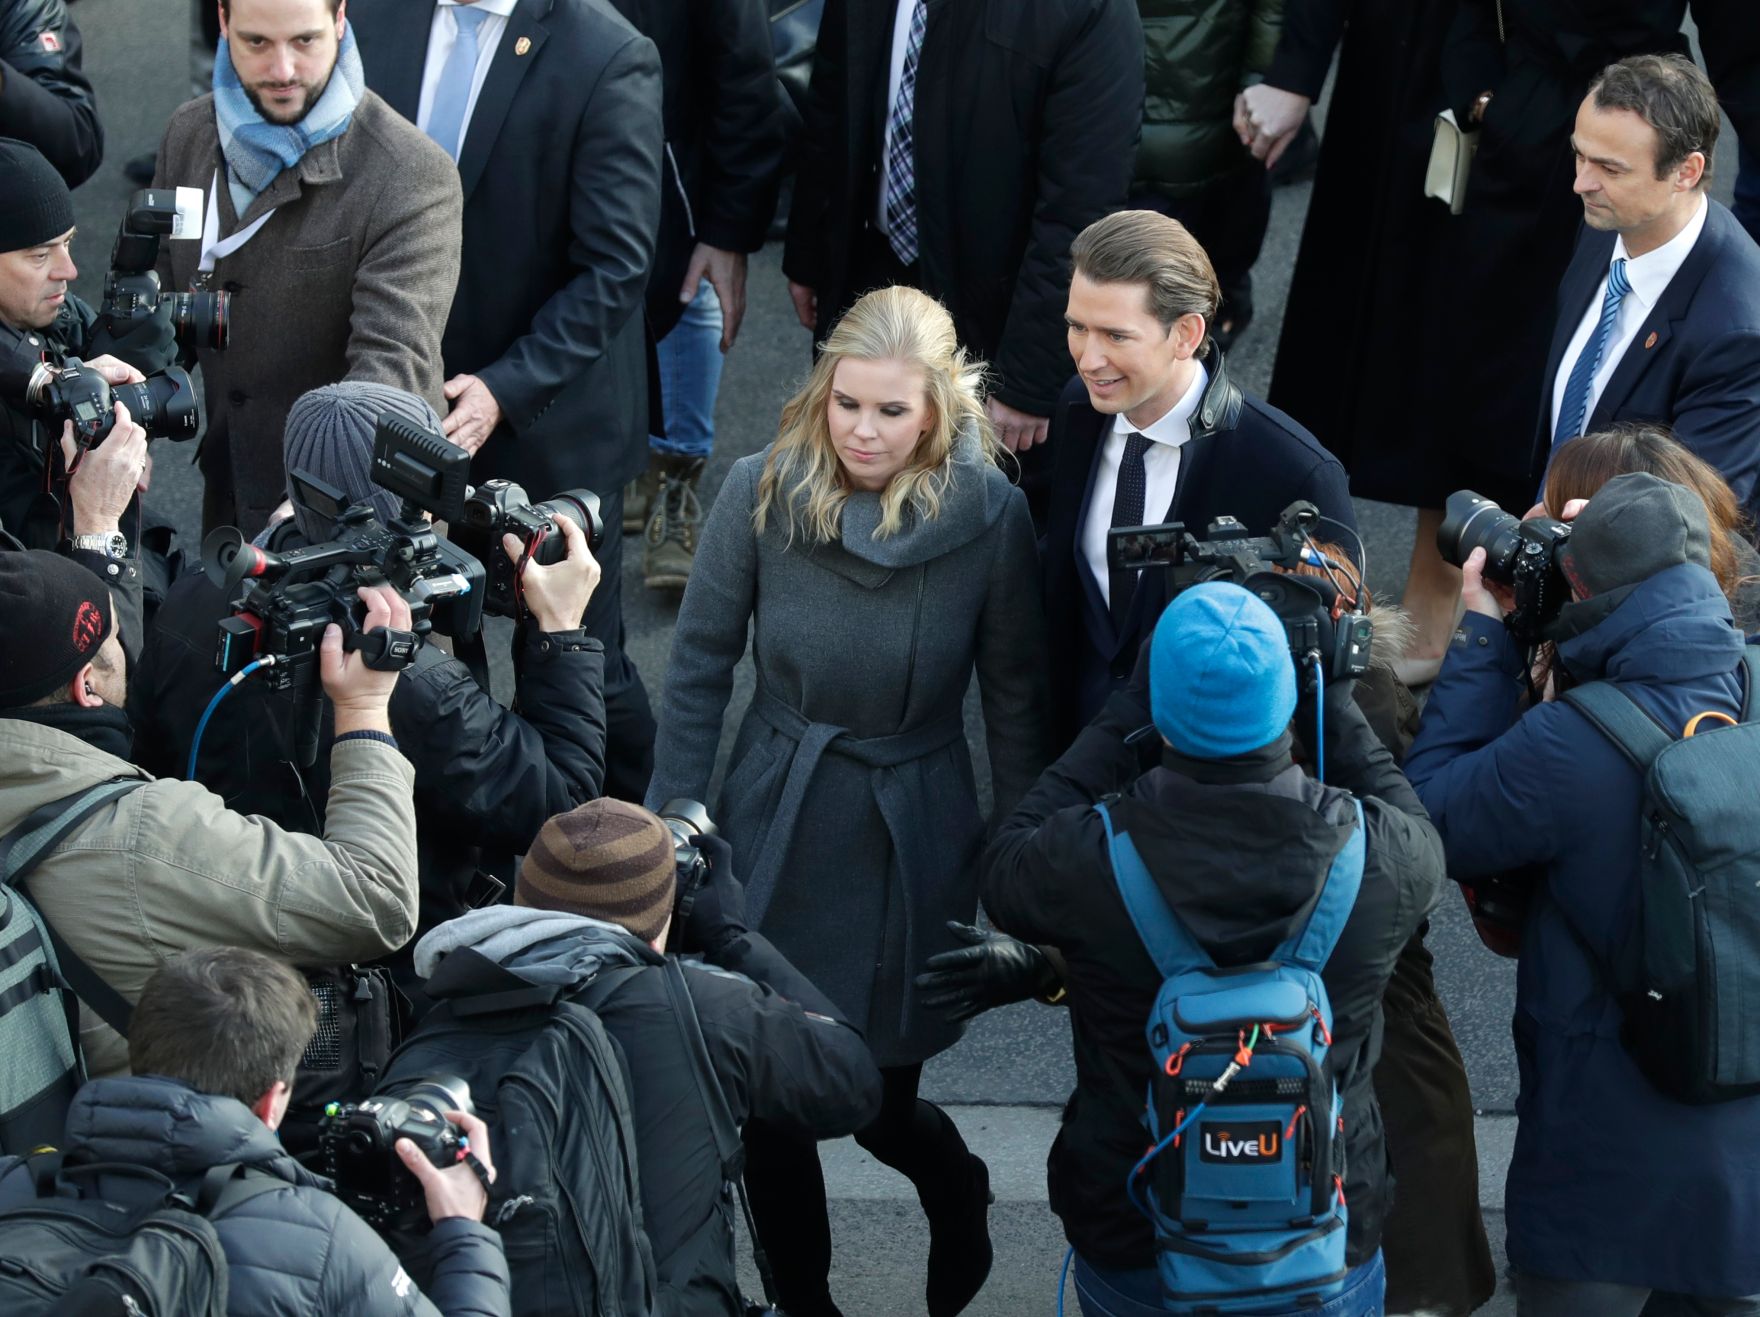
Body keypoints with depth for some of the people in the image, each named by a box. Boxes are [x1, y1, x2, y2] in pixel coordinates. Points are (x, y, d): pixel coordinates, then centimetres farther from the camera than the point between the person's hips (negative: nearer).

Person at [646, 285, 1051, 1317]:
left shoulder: (990, 514, -14)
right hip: (776, 827, 2)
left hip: (913, 841, -1)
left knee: (883, 1101, 8)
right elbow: (701, 665, -3)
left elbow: (1016, 694, -4)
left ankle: (959, 1198, 44)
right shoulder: (763, 492, -12)